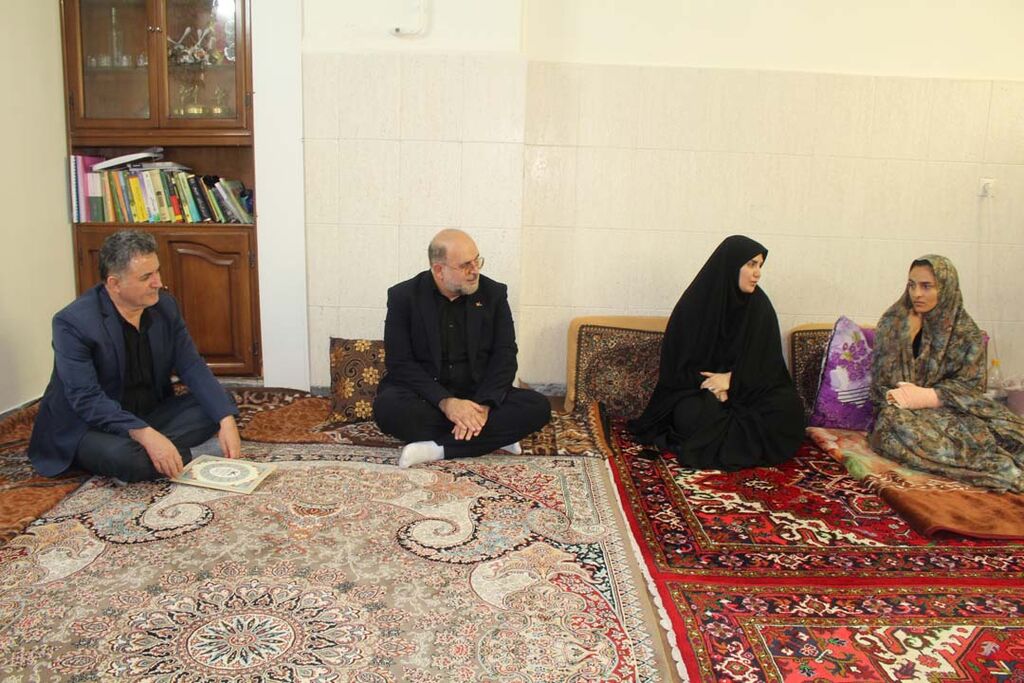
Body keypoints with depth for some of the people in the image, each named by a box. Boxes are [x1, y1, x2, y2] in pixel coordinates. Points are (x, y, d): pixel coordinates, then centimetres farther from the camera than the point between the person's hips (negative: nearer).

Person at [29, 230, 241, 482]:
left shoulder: (165, 306, -4)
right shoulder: (73, 322, -21)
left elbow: (192, 366, -5)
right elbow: (86, 399, -27)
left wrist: (226, 420, -19)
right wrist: (145, 435, -39)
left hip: (150, 415, 6)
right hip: (88, 426, -6)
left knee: (217, 408, -10)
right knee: (129, 459, -36)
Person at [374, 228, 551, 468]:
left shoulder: (494, 293, 2)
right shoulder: (403, 296, -4)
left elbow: (504, 355, -3)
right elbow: (400, 363, -11)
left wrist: (484, 404, -21)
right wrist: (445, 402, -25)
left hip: (478, 395, 2)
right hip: (425, 397, -1)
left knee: (538, 407, -22)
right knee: (387, 407, -34)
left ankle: (437, 448, -25)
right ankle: (492, 435, -21)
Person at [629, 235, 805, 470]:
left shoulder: (760, 305, 1)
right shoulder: (694, 305, -8)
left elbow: (768, 362, 0)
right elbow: (676, 362, -6)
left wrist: (732, 379, -17)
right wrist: (710, 386, -21)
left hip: (746, 388, 4)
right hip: (697, 390, -3)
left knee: (789, 406, -26)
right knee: (696, 415, -37)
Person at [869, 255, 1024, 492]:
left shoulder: (967, 333, 5)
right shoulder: (893, 321, 2)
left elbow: (970, 386, -3)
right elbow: (882, 380, -1)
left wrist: (925, 396, -20)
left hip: (948, 409, 0)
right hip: (903, 410, 0)